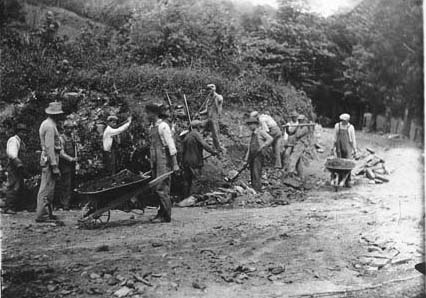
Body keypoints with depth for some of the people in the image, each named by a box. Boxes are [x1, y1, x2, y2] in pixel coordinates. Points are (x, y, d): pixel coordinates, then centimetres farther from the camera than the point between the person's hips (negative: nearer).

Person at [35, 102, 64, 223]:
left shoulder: (46, 123, 16)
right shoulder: (50, 126, -16)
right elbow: (49, 147, -21)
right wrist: (54, 166, -22)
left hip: (47, 159, 10)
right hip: (49, 159, -10)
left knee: (49, 188, 14)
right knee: (46, 188, -7)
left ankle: (48, 213, 21)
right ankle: (41, 215, -4)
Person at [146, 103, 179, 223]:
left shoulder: (163, 126, -10)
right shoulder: (153, 127, 15)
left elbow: (171, 145, -13)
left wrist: (175, 164, -16)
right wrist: (152, 162, 19)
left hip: (164, 160, -8)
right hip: (155, 161, 8)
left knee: (160, 188, -9)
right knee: (156, 189, 9)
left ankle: (166, 216, -3)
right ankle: (162, 213, 16)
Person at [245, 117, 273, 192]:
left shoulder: (261, 132, -1)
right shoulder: (253, 134, 22)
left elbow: (270, 139, -14)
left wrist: (262, 146, -20)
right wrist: (247, 157, 15)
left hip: (258, 155, -8)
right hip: (252, 156, 8)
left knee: (256, 172, -16)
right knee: (252, 173, 5)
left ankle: (258, 189, -17)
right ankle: (253, 188, 9)